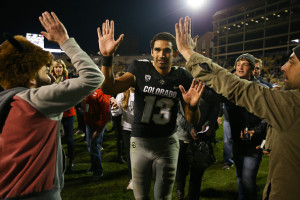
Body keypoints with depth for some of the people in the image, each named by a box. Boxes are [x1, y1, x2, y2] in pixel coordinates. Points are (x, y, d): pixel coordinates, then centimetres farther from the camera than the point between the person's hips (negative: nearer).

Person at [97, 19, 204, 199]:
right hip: (140, 143, 0)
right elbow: (109, 88, -19)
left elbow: (193, 121, -3)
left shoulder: (182, 78, -6)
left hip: (168, 144, 0)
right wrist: (107, 57, -31)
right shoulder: (140, 68, -7)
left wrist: (193, 105, -26)